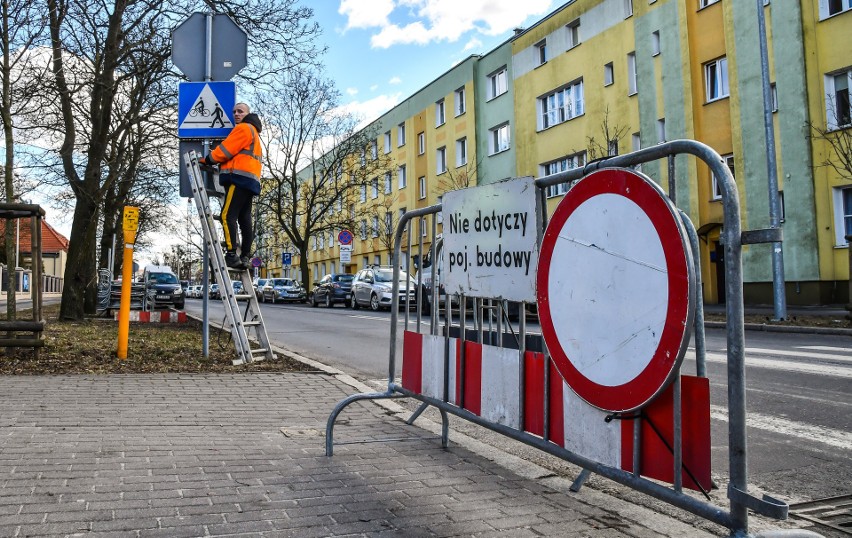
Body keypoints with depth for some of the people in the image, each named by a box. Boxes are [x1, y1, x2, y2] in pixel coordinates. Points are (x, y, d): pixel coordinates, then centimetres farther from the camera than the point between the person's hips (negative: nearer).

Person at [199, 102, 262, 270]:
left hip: (240, 177, -10)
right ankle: (244, 257, 4)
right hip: (250, 180, 10)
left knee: (228, 215, -16)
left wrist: (207, 160, 5)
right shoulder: (254, 133, 32)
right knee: (245, 220, 6)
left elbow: (226, 150, -7)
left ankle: (231, 255, -23)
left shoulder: (243, 128, 0)